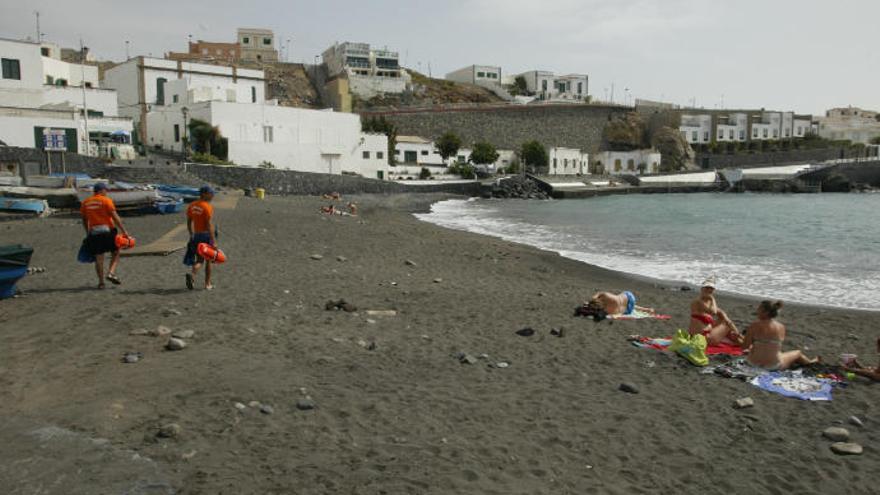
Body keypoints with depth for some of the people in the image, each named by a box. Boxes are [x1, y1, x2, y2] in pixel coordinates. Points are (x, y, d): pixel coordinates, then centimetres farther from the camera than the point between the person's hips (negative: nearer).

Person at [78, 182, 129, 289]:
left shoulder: (85, 202, 11)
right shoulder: (106, 200, -5)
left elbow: (84, 220, 15)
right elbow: (115, 217, -12)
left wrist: (88, 234, 24)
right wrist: (124, 230, -12)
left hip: (93, 233, 4)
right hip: (108, 231, -4)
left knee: (99, 258, 7)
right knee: (115, 253, 12)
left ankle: (101, 282, 7)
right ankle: (111, 273, -7)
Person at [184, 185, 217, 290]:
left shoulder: (192, 205, 4)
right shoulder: (208, 207, -17)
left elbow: (189, 222, 11)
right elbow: (209, 225, -23)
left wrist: (191, 235, 22)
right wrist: (214, 241, -23)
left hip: (196, 235, 6)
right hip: (207, 235, -6)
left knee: (199, 261, 12)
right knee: (208, 260, 10)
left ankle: (192, 275, -17)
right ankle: (207, 284, 18)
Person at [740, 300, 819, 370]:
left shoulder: (754, 326, -17)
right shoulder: (781, 327, -10)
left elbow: (744, 347, -17)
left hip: (754, 362, 0)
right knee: (798, 353, 30)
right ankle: (810, 362, 60)